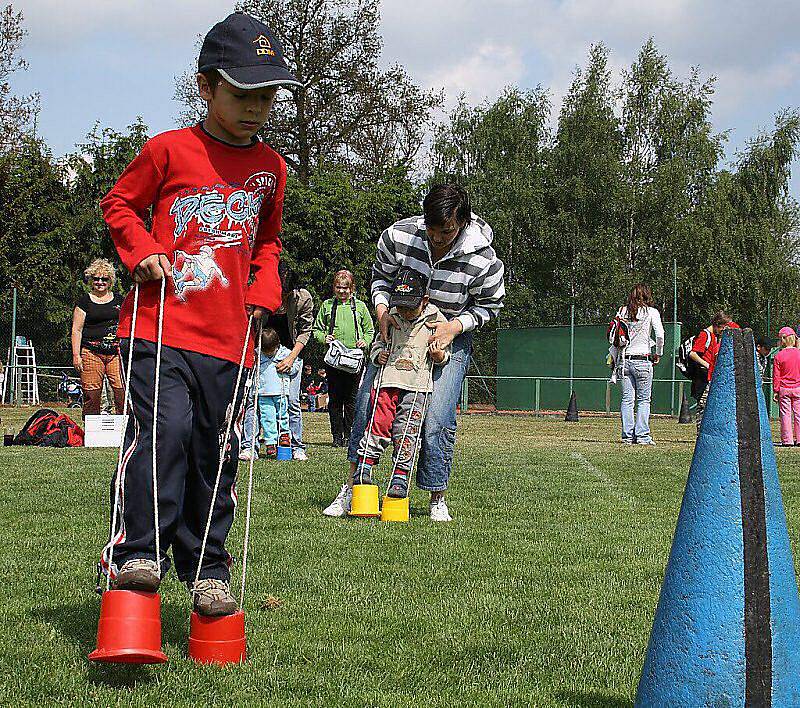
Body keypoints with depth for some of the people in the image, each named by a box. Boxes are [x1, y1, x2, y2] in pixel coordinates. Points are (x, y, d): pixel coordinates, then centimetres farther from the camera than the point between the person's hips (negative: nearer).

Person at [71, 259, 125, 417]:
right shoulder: (85, 301, 8)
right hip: (92, 353, -2)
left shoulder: (118, 299, 16)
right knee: (91, 395, -4)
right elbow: (77, 329, 6)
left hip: (116, 352, 2)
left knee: (122, 392, -11)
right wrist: (76, 355, -2)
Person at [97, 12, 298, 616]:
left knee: (216, 453, 5)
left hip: (227, 338, 4)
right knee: (165, 429, -21)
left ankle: (206, 570, 17)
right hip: (160, 325, -4)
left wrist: (265, 289, 13)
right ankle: (138, 554, -13)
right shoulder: (169, 150, 1)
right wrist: (142, 250, -6)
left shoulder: (271, 168, 15)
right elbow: (119, 204, 11)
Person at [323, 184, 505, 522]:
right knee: (367, 401, -6)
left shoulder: (484, 261, -25)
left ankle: (437, 498, 6)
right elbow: (380, 274, 1)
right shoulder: (398, 235, -20)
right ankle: (353, 486, 6)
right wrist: (382, 311, -15)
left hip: (450, 335, -2)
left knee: (437, 421, -13)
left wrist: (456, 325, -21)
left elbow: (489, 304, -6)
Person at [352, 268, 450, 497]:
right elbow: (379, 342, 22)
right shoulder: (392, 318, 9)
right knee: (379, 422, -8)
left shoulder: (436, 321, 3)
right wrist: (378, 355, 2)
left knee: (407, 430, -9)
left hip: (417, 385, -2)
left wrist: (439, 355, -11)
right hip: (388, 379, 2)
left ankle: (400, 477, -6)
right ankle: (363, 467, -2)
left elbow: (445, 354, 12)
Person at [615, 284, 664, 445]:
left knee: (627, 399, 5)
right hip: (643, 360, -3)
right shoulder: (651, 312, -2)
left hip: (625, 359, 3)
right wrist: (658, 354, 3)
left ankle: (628, 435, 3)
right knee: (644, 399, 2)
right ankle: (642, 435, -3)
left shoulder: (622, 311, 8)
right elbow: (660, 335, -11)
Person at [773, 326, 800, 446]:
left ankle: (787, 440, 2)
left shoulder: (779, 356, -7)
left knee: (785, 414, 2)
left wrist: (775, 390, 2)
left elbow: (776, 375, -4)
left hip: (784, 389, -1)